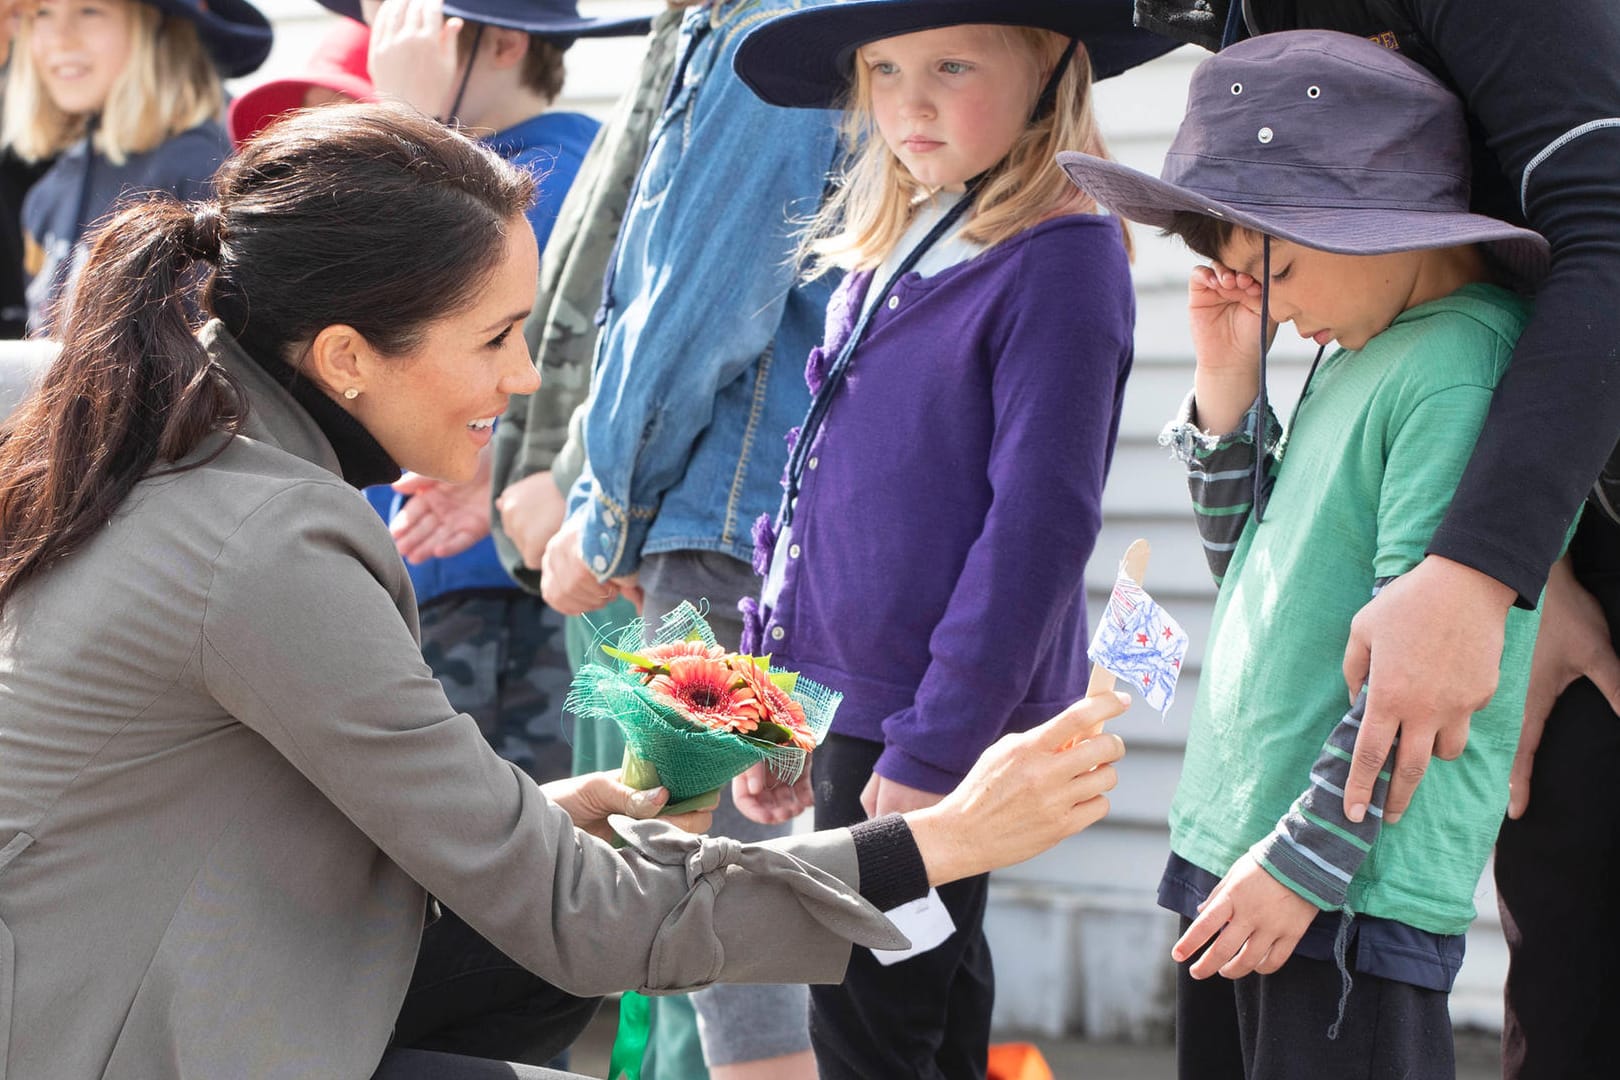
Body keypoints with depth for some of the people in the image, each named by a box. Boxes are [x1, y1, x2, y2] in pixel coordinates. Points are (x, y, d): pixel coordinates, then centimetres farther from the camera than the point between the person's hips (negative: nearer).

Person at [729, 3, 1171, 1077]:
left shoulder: (1060, 260, -14)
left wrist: (933, 749, -19)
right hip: (847, 706, 8)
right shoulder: (891, 251, 10)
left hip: (941, 719, -8)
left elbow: (1038, 524, -18)